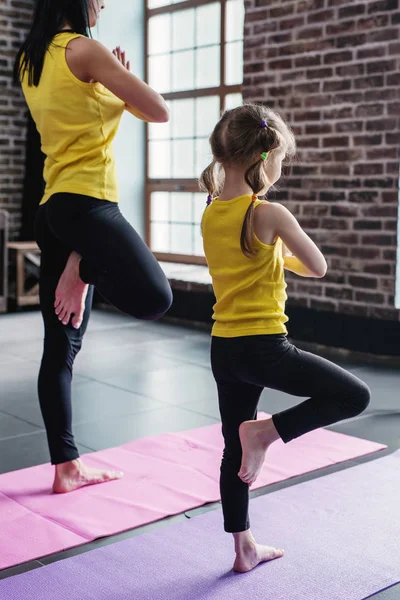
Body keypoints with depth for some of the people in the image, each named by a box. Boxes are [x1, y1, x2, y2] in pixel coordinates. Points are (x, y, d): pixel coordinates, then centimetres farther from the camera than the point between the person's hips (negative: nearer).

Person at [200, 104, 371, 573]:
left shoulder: (210, 214, 7)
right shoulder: (270, 214, -14)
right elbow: (318, 268, -3)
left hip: (224, 347, 8)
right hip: (264, 346, -8)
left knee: (236, 449, 16)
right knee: (354, 396, 3)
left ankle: (244, 549, 26)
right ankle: (265, 432, -4)